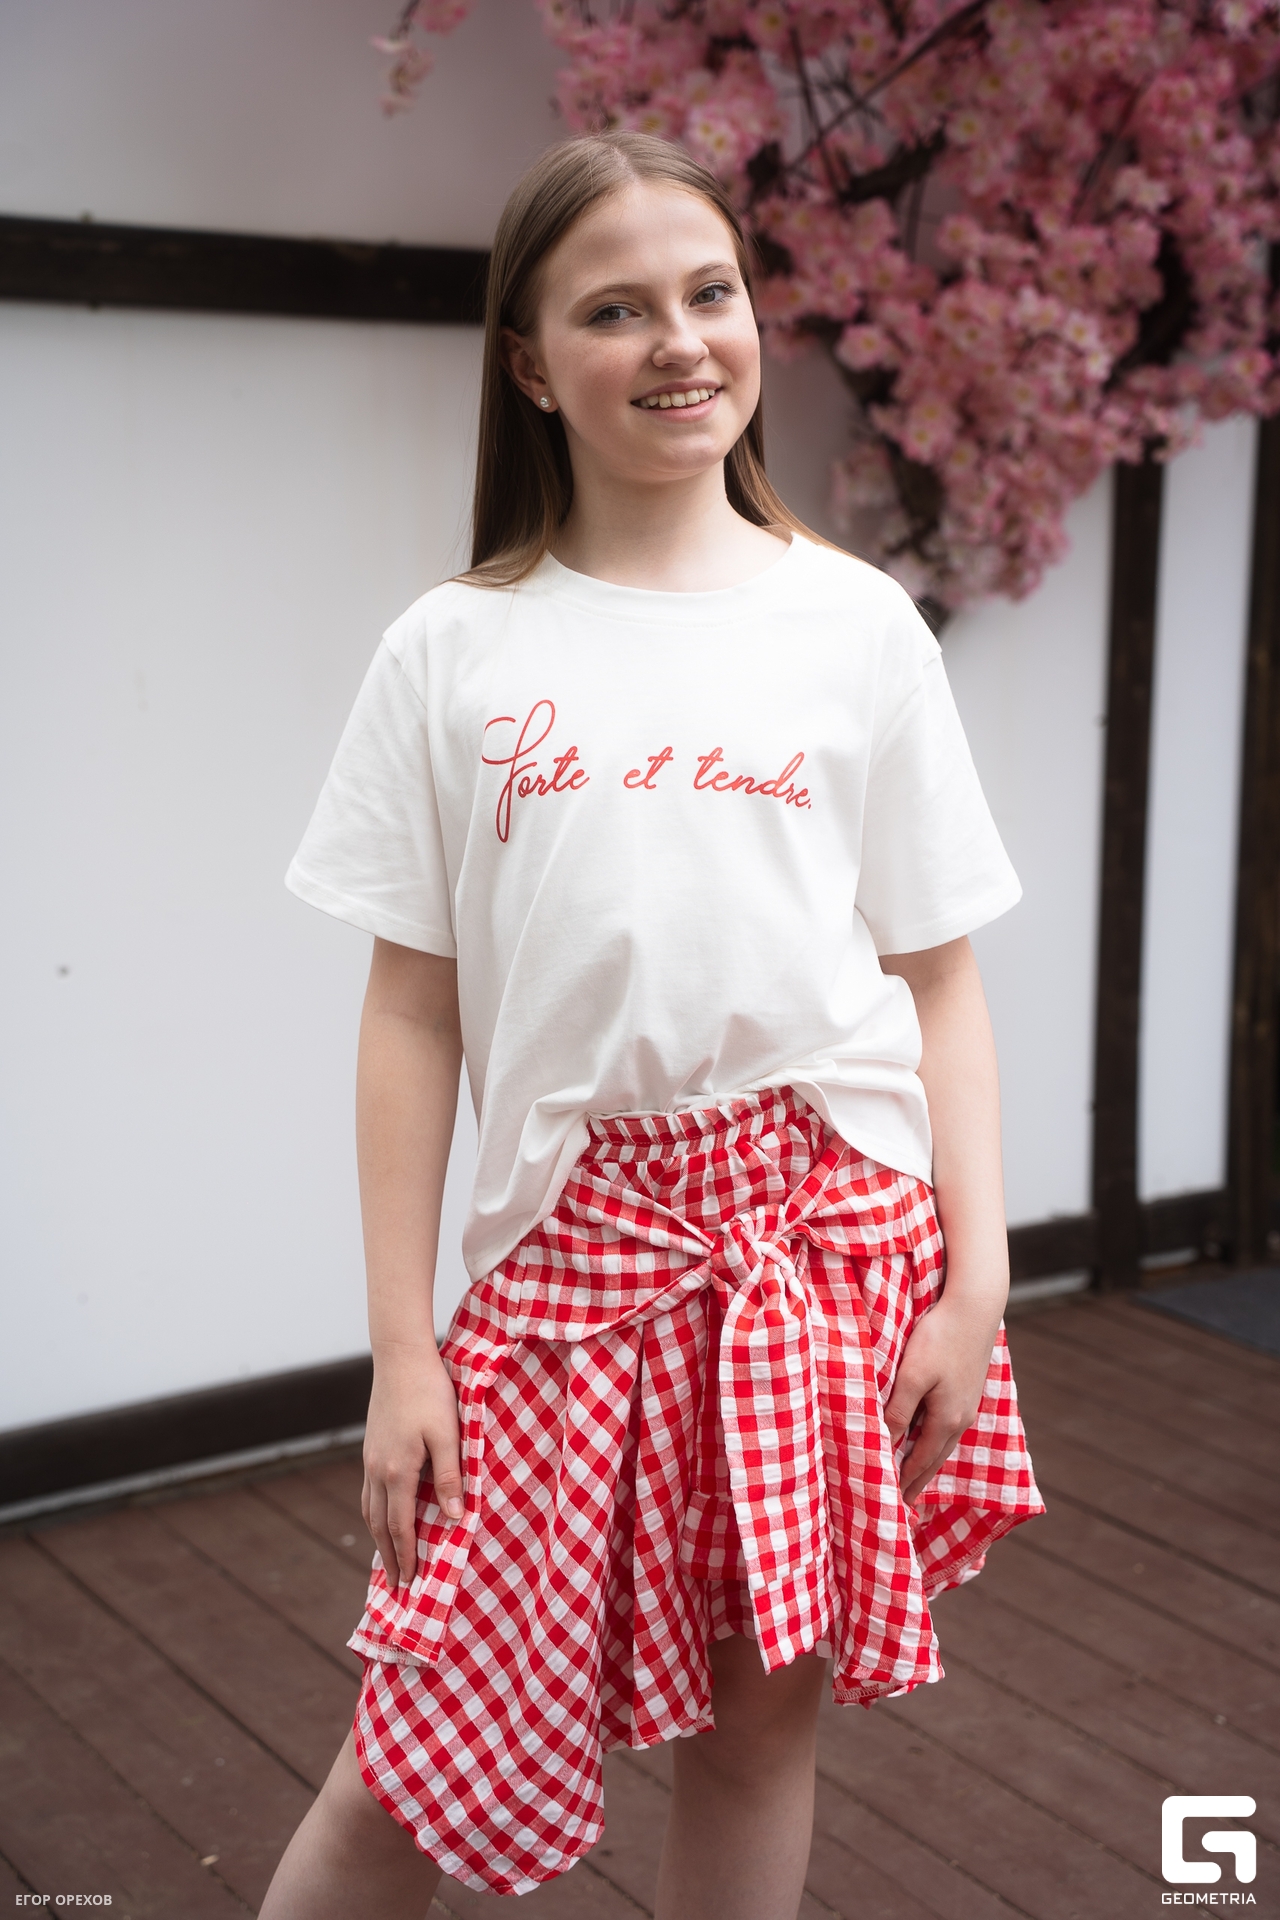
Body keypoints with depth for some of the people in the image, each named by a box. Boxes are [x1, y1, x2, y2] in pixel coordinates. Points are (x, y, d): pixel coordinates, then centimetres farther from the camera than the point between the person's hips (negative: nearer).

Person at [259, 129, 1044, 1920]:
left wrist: (975, 1283, -3)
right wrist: (401, 1349, 0)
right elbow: (412, 1017, 2)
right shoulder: (454, 651, 3)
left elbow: (940, 983, 5)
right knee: (425, 1765, 2)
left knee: (761, 1721, 10)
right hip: (575, 1241, 0)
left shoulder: (856, 622, 4)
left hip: (833, 1231, 1)